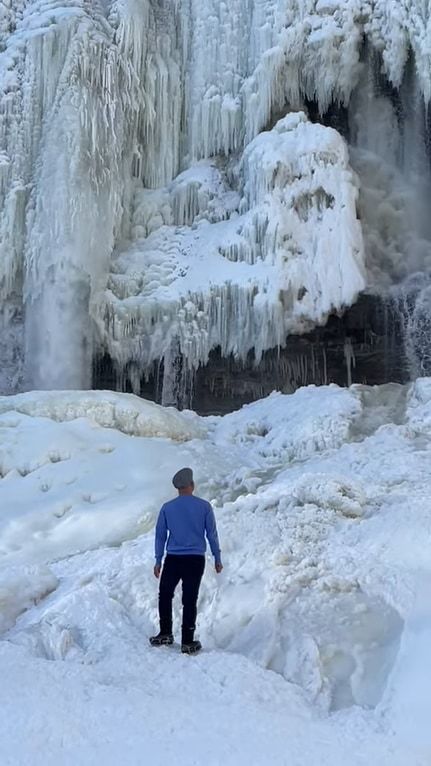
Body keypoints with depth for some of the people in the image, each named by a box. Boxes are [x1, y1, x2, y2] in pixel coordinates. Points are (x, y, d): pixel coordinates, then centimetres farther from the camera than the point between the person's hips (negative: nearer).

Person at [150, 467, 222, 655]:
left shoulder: (167, 508, -1)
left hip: (173, 559, 0)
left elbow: (160, 535, 4)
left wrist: (158, 561, 13)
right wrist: (217, 558, 10)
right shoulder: (204, 506, -4)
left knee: (165, 595, 19)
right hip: (196, 560, 0)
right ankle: (188, 642, 11)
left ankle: (165, 634, 18)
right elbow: (212, 534, 0)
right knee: (190, 600, 7)